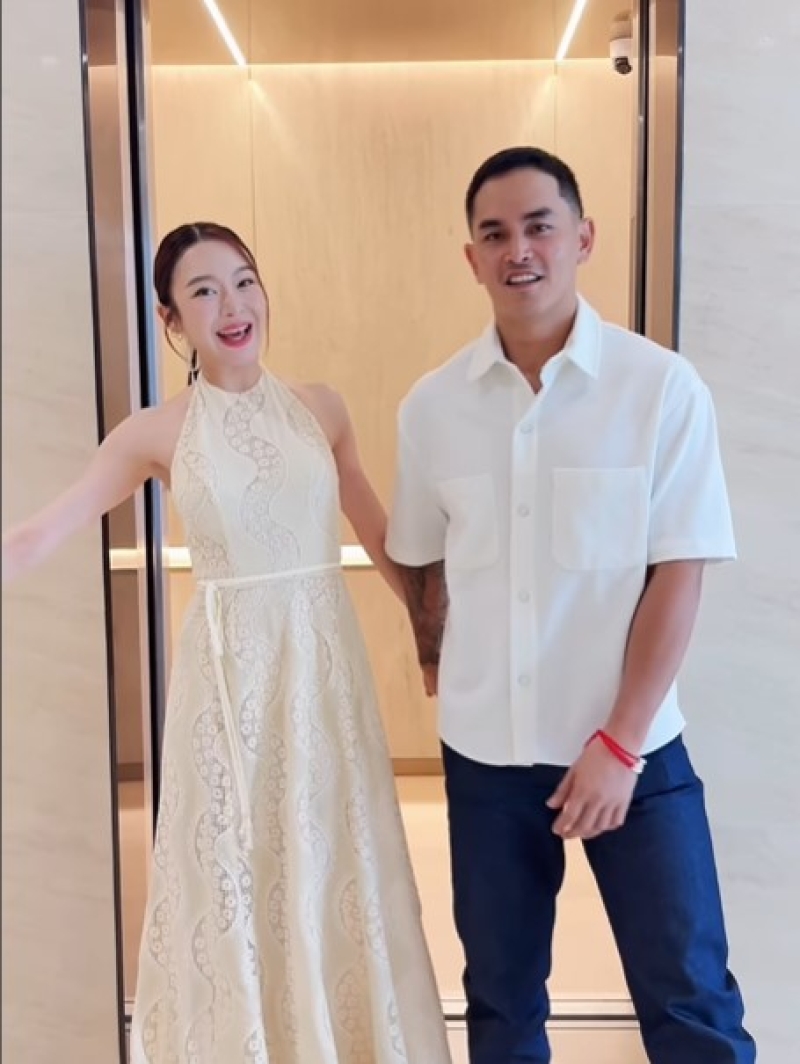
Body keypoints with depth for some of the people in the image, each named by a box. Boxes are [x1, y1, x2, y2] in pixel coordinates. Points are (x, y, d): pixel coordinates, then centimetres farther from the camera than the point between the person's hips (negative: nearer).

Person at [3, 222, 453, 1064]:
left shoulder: (319, 408, 3)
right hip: (230, 670, -2)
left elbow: (378, 531, 12)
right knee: (235, 874, 10)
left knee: (335, 868, 13)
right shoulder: (158, 432, -4)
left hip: (325, 660, 2)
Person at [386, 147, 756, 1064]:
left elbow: (678, 575, -11)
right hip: (483, 750, 3)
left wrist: (618, 743, -13)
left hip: (633, 747, -2)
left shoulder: (663, 387, -10)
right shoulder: (431, 406, -3)